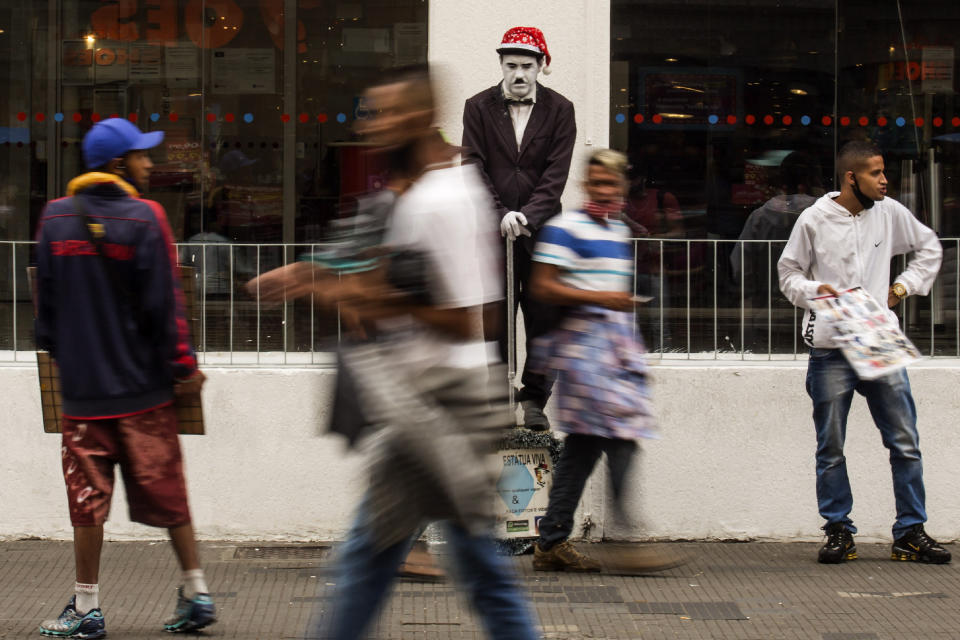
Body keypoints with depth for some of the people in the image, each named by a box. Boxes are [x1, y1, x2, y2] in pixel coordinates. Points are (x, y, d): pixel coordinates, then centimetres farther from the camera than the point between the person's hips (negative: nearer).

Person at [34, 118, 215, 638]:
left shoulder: (55, 218, 3)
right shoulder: (144, 218, -7)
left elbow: (45, 299, 9)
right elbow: (164, 303, -8)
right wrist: (184, 365, 0)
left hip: (81, 386, 2)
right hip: (144, 385, -1)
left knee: (87, 497, 5)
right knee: (166, 493, 8)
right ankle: (197, 595, 12)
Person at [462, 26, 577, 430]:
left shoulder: (559, 110, 4)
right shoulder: (478, 108, 4)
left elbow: (556, 174, -4)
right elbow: (475, 169, -2)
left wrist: (526, 215, -16)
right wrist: (501, 215, -15)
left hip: (541, 230, 0)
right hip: (492, 230, 0)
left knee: (545, 321, 2)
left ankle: (534, 401, 13)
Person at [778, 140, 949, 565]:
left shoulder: (890, 213, 4)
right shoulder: (814, 220, -3)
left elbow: (929, 248, 20)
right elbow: (788, 273, 6)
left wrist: (904, 286, 8)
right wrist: (813, 290, -14)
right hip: (830, 350, -2)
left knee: (905, 442, 1)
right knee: (831, 448, 3)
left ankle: (911, 533, 10)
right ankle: (838, 532, 15)